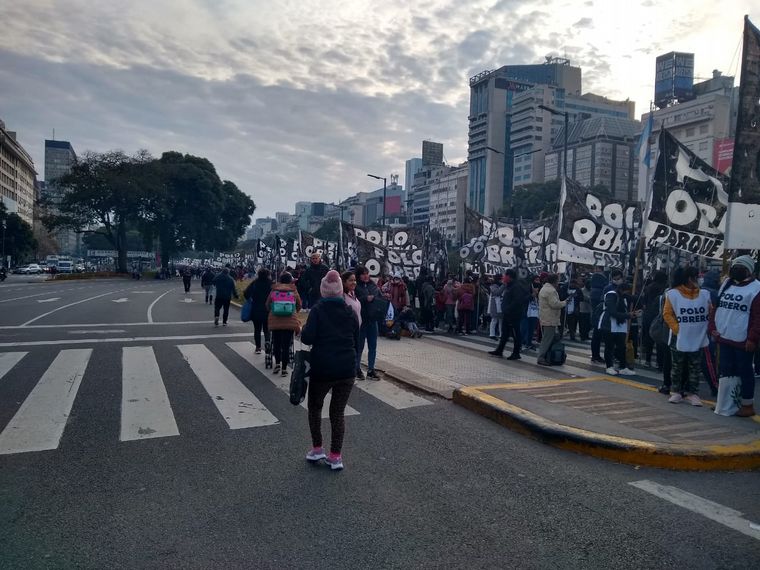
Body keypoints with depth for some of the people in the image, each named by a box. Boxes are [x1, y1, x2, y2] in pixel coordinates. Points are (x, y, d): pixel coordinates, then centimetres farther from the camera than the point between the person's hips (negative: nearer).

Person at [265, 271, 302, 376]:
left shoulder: (274, 291, 1)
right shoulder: (294, 291, 0)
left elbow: (267, 305, 10)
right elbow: (299, 305, 11)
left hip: (275, 322, 1)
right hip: (290, 323, -1)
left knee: (276, 343, 17)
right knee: (286, 345, 5)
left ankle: (277, 363, 7)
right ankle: (284, 368, 6)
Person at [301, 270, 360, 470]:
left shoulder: (317, 310, -7)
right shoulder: (350, 312, 5)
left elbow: (307, 338, -15)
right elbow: (356, 341, 10)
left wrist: (303, 329, 4)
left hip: (322, 369, -3)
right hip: (347, 370, 3)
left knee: (315, 407, 19)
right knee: (338, 412, 12)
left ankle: (317, 449, 17)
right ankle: (335, 456, 13)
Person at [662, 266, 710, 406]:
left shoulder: (704, 294, 4)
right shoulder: (673, 294, -7)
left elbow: (711, 313, 11)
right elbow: (667, 313, -6)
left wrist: (709, 328, 2)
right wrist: (677, 328, -14)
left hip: (698, 339, 3)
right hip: (679, 339, -3)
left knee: (695, 368, 7)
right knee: (678, 368, 8)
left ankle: (692, 393, 16)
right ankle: (677, 392, 19)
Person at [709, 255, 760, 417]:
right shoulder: (726, 284, 13)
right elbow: (717, 308, 17)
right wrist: (713, 328, 6)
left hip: (743, 342, -7)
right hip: (724, 338, 7)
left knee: (745, 372, 2)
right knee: (726, 371, 13)